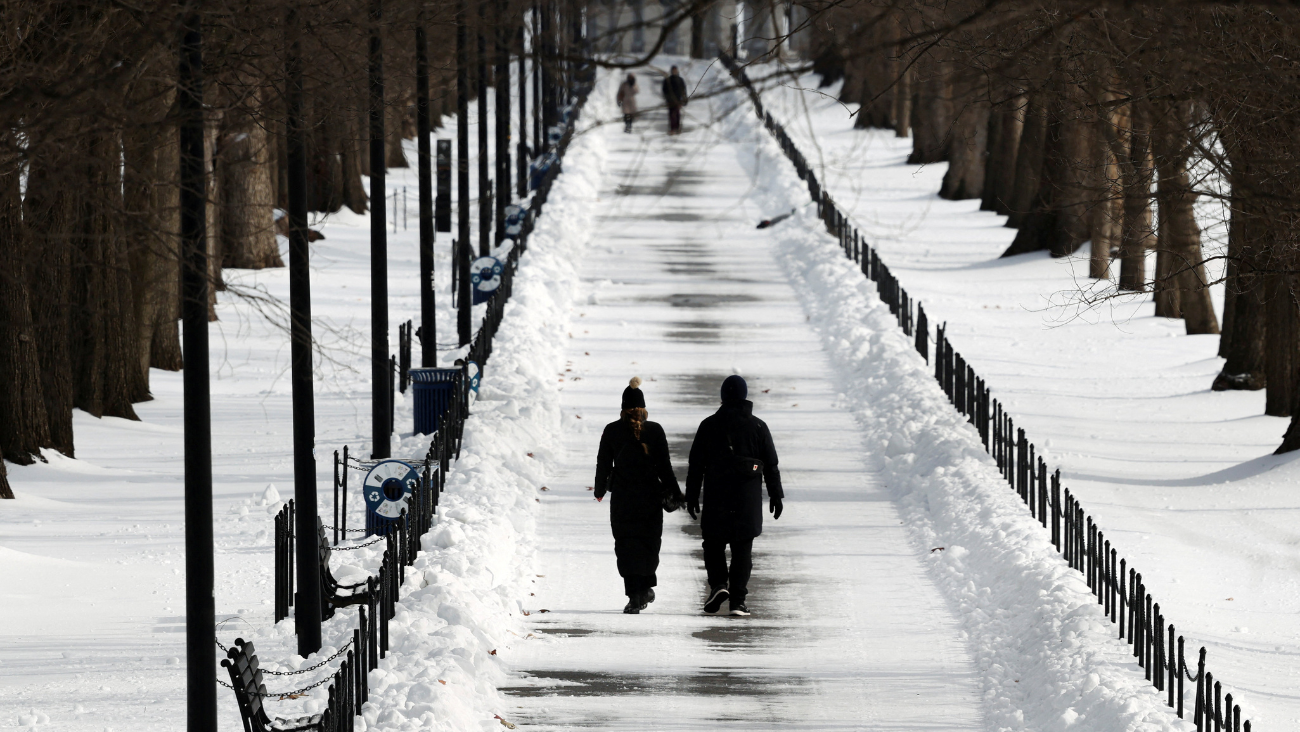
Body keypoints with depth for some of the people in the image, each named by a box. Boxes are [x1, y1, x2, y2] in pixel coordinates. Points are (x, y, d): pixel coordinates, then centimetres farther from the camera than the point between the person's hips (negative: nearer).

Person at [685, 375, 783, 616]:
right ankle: (737, 600, -1)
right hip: (748, 499, 1)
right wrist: (776, 496, 11)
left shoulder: (709, 425, 0)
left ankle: (718, 584, -10)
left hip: (716, 497, -1)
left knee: (713, 543, 12)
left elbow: (696, 464, 1)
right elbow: (771, 465, 3)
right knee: (742, 549, 4)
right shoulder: (757, 427, 1)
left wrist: (691, 496, 8)